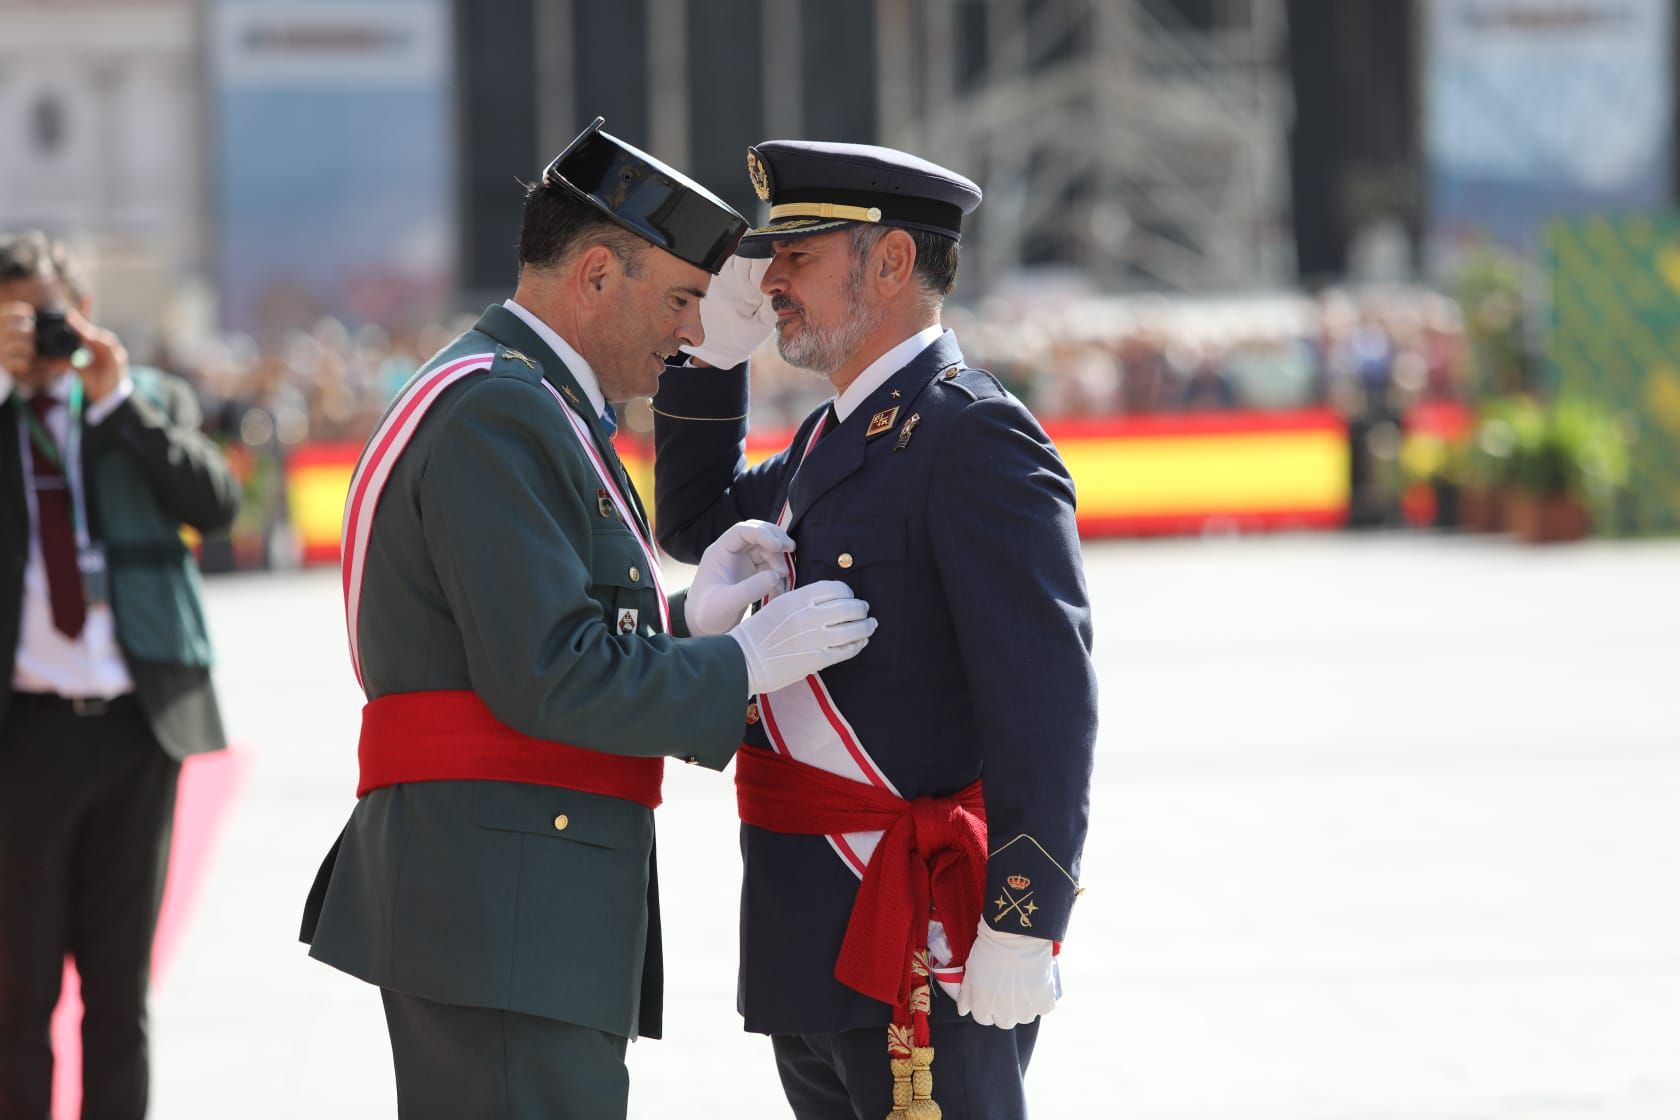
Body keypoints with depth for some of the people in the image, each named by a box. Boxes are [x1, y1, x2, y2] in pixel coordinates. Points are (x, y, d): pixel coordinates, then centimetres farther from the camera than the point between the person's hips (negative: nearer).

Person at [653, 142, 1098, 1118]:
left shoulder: (974, 437, -13)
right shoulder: (835, 439, 17)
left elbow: (1048, 697, -18)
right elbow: (697, 524, 33)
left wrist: (1022, 929, -23)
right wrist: (716, 350, 18)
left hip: (927, 957, -10)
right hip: (820, 949, 10)